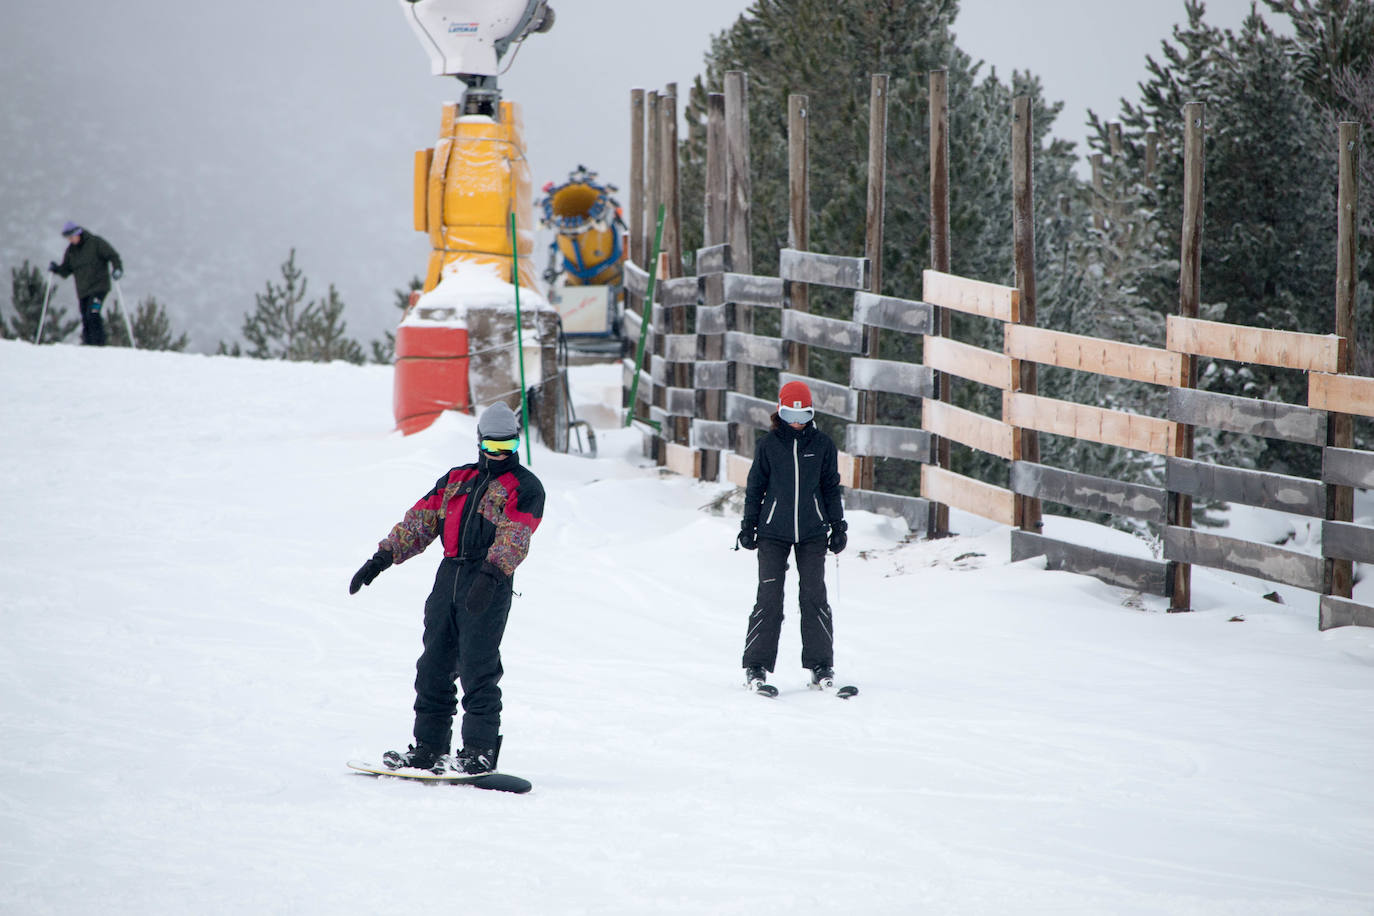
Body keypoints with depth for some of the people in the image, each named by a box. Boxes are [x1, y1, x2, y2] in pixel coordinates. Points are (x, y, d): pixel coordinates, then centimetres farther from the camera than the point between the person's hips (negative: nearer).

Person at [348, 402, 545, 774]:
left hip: (489, 586, -6)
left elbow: (514, 536, -13)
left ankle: (479, 751, -8)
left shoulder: (524, 487, 2)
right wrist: (383, 557, 8)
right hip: (449, 576, 6)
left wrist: (491, 574, -30)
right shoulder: (457, 479, 21)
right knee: (434, 666, 5)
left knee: (477, 668, -10)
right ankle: (428, 747, 11)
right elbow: (422, 519, 18)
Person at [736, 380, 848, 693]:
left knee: (814, 597, -1)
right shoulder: (768, 445, 2)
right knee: (769, 598, -5)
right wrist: (749, 526, 5)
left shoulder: (823, 445, 5)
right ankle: (756, 667, -1)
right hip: (773, 532, -1)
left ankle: (820, 666, 7)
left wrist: (838, 526, 10)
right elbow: (755, 488, 9)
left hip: (812, 532, 1)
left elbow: (831, 488, 12)